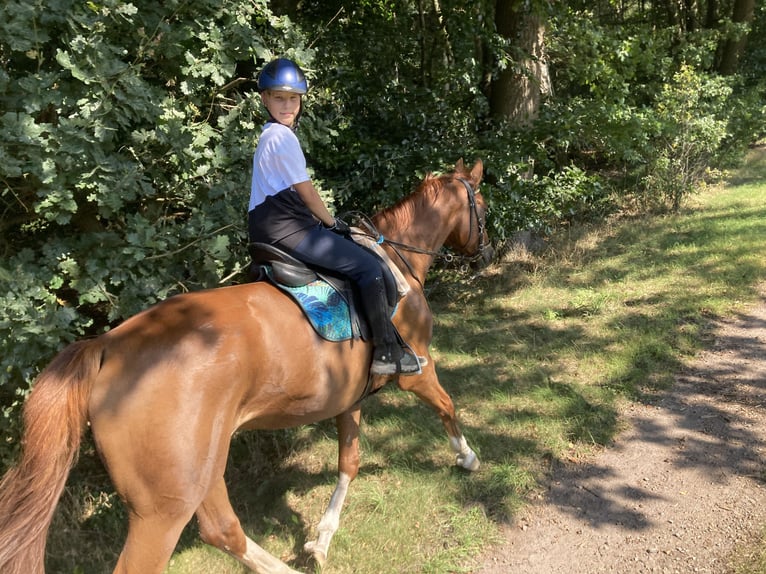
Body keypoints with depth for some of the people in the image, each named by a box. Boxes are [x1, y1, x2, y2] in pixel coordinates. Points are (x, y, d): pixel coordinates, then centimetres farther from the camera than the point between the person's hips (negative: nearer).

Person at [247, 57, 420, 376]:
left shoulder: (271, 136, 20)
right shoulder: (283, 137, -12)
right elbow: (305, 190, -11)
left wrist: (325, 222, 17)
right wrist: (333, 223, 2)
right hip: (286, 227, -11)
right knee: (368, 267, -11)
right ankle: (387, 352, -10)